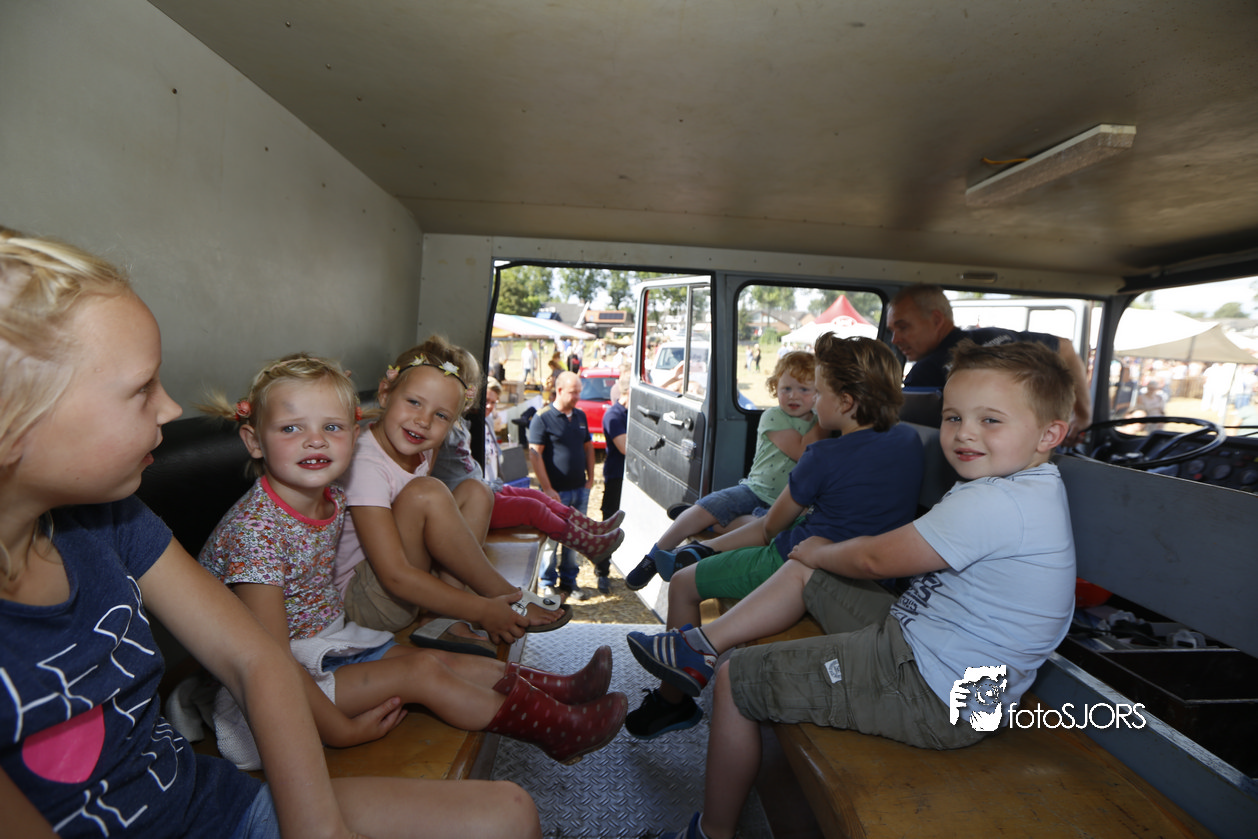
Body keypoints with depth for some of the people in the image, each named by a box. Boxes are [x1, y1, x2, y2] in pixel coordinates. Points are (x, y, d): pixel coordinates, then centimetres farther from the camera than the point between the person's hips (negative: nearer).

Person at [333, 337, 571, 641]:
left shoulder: (420, 449, -1)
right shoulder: (365, 467, -26)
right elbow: (395, 577, -30)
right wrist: (481, 610, -29)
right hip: (365, 601, -9)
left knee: (476, 491, 2)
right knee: (425, 491, -29)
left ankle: (447, 616, -13)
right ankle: (507, 596, -13)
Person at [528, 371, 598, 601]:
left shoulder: (581, 416, 10)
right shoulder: (542, 418, -10)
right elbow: (534, 455, -13)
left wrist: (590, 478, 9)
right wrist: (547, 489, -15)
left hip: (580, 489, 6)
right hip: (556, 491, -5)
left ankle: (569, 580, 26)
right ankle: (549, 584, 20)